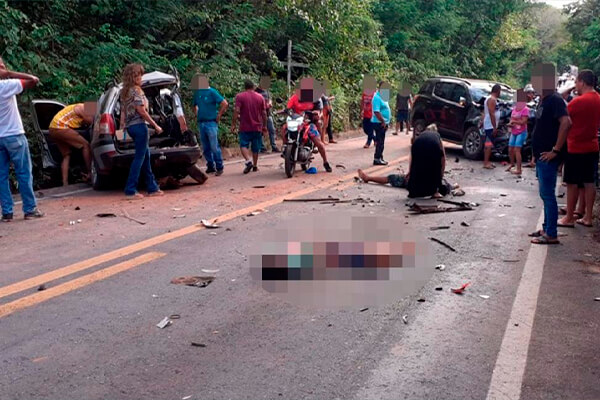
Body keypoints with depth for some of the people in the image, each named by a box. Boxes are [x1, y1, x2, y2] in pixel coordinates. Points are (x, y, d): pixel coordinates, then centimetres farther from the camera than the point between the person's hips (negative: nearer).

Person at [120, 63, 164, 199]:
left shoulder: (124, 92, 15)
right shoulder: (136, 90, -11)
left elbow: (123, 112, 15)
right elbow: (141, 111, -15)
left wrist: (123, 125, 17)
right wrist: (155, 125, -12)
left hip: (130, 126, 9)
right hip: (139, 125, -9)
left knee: (146, 156, 13)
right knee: (139, 158, -5)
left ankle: (152, 188, 17)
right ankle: (131, 190, -6)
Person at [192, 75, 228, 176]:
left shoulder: (212, 92, -8)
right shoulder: (197, 93, 10)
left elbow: (225, 104, -12)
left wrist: (218, 116, -8)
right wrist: (197, 114, 15)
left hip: (211, 123, -6)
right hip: (201, 123, 6)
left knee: (214, 147, -7)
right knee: (206, 148, 9)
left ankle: (219, 167, 0)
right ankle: (210, 166, 19)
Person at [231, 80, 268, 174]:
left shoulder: (240, 97, -3)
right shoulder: (260, 97, 6)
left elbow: (236, 111, -12)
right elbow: (264, 113, 6)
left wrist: (233, 124, -8)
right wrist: (264, 126, 14)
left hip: (245, 127, -3)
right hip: (257, 127, 3)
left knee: (244, 145, 1)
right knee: (255, 148, 12)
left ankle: (248, 161, -21)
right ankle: (255, 166, 18)